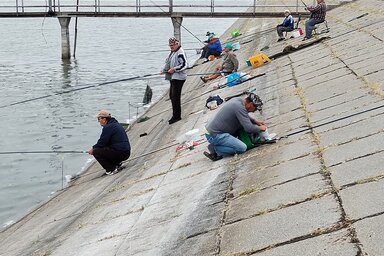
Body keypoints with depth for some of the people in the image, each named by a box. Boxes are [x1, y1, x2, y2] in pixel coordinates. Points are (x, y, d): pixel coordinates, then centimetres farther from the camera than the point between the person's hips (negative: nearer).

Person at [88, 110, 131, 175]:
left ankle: (111, 169, -7)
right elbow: (106, 142, 24)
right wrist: (95, 147, 19)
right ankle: (117, 164, 15)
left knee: (96, 152, -7)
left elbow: (102, 142, -12)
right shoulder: (116, 124, 19)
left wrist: (93, 148, 5)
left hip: (120, 153, -10)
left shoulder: (108, 127, -12)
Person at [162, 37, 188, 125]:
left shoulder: (180, 53, -15)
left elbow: (185, 65, -22)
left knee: (175, 97, -9)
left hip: (178, 78, -10)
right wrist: (165, 70, 9)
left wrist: (174, 69, -21)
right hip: (173, 77, 10)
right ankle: (175, 115, 25)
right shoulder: (172, 52, 15)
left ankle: (177, 116, -3)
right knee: (172, 96, 14)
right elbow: (168, 62, 25)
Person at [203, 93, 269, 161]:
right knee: (242, 148, -17)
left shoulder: (239, 100, 7)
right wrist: (260, 128, -3)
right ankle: (214, 149, -6)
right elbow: (249, 128, -21)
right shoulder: (240, 107, -21)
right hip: (214, 135, -10)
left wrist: (255, 121, 18)